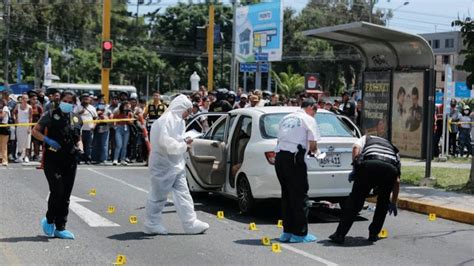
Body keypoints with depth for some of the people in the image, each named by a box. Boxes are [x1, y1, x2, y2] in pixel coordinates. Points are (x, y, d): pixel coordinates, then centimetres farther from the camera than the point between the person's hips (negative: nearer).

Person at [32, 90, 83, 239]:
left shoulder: (77, 119, 11)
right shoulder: (51, 115, -2)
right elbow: (35, 131, 2)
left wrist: (80, 148, 1)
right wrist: (48, 140, -14)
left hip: (70, 161, 5)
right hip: (52, 160, -4)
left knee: (66, 196, 6)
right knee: (57, 192, -13)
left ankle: (60, 228, 16)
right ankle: (49, 221, 13)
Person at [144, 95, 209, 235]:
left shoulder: (177, 120, 14)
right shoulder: (166, 120, -18)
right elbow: (165, 142, -28)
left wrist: (183, 143, 4)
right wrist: (183, 146, -19)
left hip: (176, 164, 10)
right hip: (164, 164, -10)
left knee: (182, 194, 7)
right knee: (159, 196, 2)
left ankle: (191, 223, 8)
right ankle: (152, 224, 13)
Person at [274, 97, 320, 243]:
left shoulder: (286, 118, 21)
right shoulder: (309, 120, 1)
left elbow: (280, 139, 18)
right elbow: (312, 144, -5)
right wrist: (313, 151, 17)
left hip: (279, 156, 7)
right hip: (294, 158, -7)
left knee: (286, 194, 15)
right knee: (300, 196, 0)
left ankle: (287, 231, 18)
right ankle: (300, 233, 1)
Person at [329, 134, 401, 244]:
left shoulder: (367, 138, 37)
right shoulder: (394, 150, 41)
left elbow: (356, 148, 11)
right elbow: (397, 181, 36)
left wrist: (355, 170, 12)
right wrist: (393, 203, 42)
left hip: (369, 164, -2)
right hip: (390, 168, 2)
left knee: (355, 200, 7)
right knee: (383, 202, 25)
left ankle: (340, 235, 7)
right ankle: (373, 234, 24)